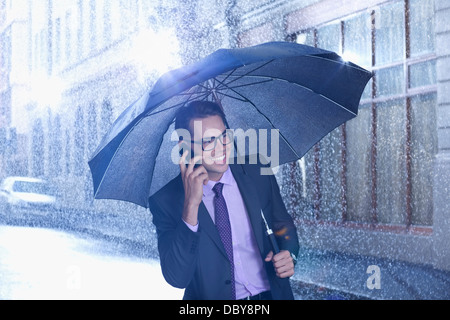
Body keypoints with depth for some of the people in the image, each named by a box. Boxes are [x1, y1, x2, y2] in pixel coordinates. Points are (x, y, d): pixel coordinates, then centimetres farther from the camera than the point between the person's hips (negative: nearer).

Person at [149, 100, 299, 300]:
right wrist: (191, 205, -22)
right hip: (210, 297, -3)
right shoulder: (165, 201, -7)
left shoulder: (259, 176, 3)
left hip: (271, 294, 4)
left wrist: (288, 254, -5)